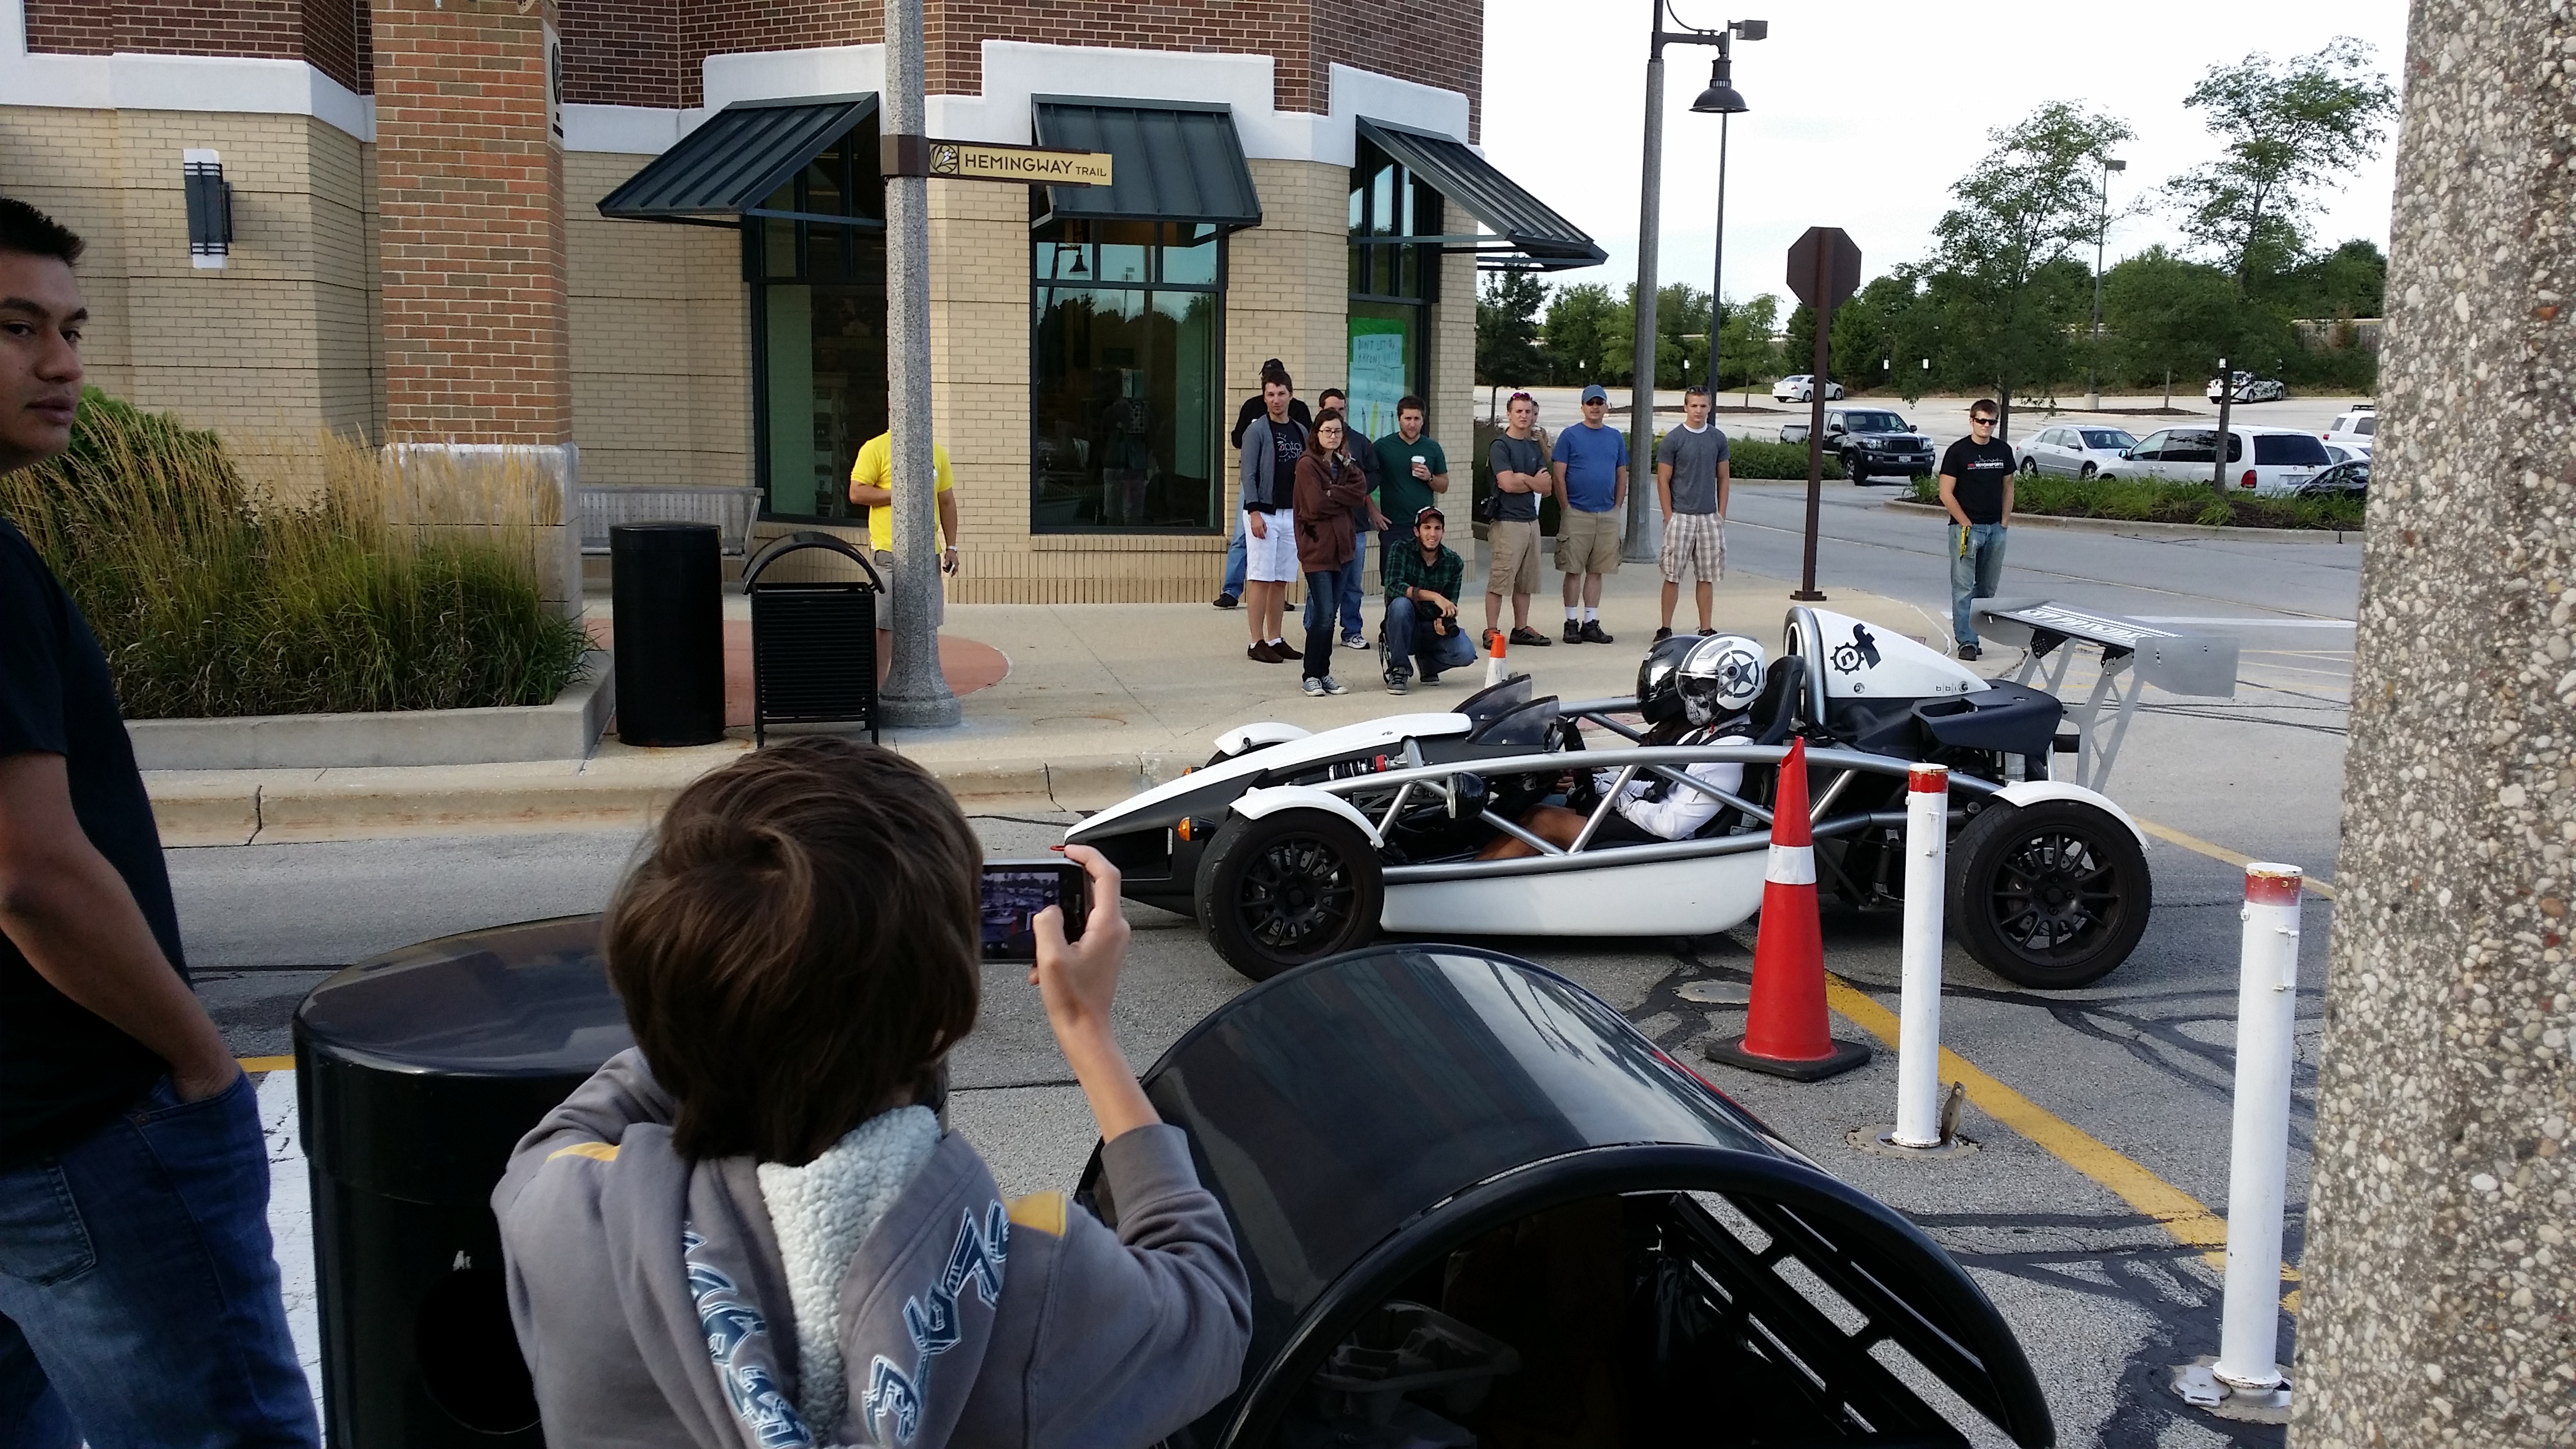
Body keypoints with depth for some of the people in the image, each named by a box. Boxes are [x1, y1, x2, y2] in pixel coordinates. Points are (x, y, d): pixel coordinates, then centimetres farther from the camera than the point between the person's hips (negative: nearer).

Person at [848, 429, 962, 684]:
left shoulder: (937, 452, 15)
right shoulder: (875, 448, -2)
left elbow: (947, 502, 18)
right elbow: (856, 493, -8)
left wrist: (951, 546, 12)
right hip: (890, 551, -5)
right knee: (884, 624, -7)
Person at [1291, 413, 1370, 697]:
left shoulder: (1343, 464, 15)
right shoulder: (1307, 465, -6)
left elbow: (1361, 496, 0)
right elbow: (1316, 505, -16)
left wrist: (1331, 495, -11)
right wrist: (1344, 498, -3)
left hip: (1340, 545, 6)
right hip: (1316, 546, -6)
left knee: (1328, 614, 9)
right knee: (1323, 614, -10)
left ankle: (1324, 674, 15)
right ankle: (1312, 675, 0)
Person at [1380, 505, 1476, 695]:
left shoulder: (1454, 562, -2)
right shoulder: (1401, 551, -10)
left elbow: (1450, 605, -3)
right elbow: (1393, 586, -27)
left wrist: (1444, 622, -26)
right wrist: (1434, 597, -35)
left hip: (1434, 627, 2)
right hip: (1405, 629, -2)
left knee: (1466, 653, -26)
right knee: (1401, 603, -35)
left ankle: (1427, 660, 9)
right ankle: (1399, 669, -17)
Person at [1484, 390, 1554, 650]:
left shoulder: (1536, 447, 17)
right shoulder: (1501, 446, -4)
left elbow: (1547, 488, 9)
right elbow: (1507, 483, -17)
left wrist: (1522, 478, -7)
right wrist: (1534, 482, -1)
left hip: (1531, 519, 7)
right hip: (1507, 520, -7)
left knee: (1526, 580, 10)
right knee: (1499, 580, -9)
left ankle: (1521, 629, 18)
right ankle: (1492, 631, -6)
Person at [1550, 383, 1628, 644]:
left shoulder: (1615, 437, 12)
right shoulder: (1570, 436, -1)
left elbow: (1622, 476, 16)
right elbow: (1559, 476, -4)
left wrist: (1617, 507, 7)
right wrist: (1567, 508, -8)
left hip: (1608, 515, 4)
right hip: (1577, 513, -4)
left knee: (1597, 571, 7)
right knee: (1573, 571, -1)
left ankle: (1591, 623, 12)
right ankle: (1571, 622, 6)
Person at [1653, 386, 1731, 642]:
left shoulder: (1718, 438, 8)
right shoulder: (1673, 440, -3)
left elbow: (1723, 478, 13)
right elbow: (1663, 481, -3)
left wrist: (1721, 515, 5)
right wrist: (1669, 517, -8)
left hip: (1710, 517, 4)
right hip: (1680, 516, -3)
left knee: (1706, 577, 7)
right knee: (1673, 576, -1)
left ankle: (1706, 628, 12)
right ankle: (1666, 628, 6)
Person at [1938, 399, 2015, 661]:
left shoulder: (2003, 450, 8)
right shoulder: (1958, 451, -6)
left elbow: (2008, 487, 17)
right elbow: (1946, 494, -8)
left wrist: (2005, 521, 6)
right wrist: (1966, 524, -11)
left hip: (1996, 528, 5)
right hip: (1966, 527, -5)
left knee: (1987, 588, 9)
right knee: (1964, 587, -7)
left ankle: (1973, 634, 18)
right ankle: (1966, 641, -6)